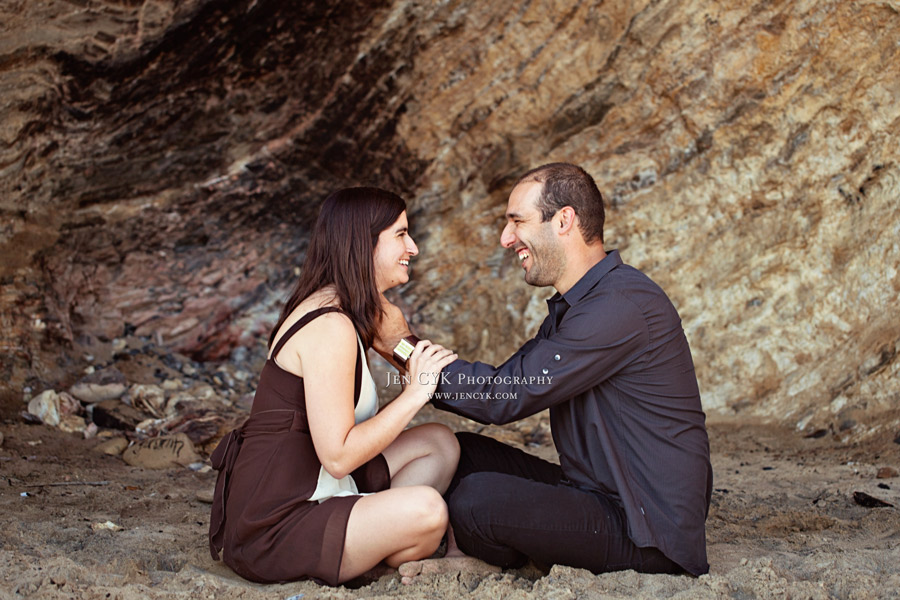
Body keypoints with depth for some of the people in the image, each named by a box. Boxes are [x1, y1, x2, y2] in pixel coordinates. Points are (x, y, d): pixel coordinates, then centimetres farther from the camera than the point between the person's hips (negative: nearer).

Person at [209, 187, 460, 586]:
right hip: (269, 527, -10)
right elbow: (338, 455, -24)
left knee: (439, 444, 6)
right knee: (426, 509, -27)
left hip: (308, 495, 10)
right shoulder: (330, 327, -20)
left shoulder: (353, 316, 12)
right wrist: (416, 392, -18)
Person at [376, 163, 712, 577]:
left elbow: (505, 397, -21)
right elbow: (499, 386, 12)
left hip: (650, 533, -9)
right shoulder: (571, 307, 13)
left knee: (476, 499, -24)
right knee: (464, 453, 7)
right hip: (598, 493, 10)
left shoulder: (622, 306, -22)